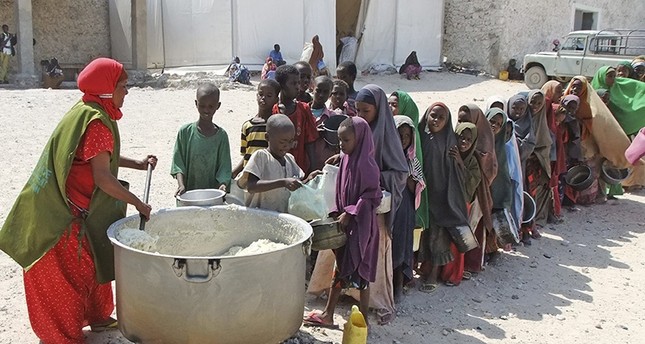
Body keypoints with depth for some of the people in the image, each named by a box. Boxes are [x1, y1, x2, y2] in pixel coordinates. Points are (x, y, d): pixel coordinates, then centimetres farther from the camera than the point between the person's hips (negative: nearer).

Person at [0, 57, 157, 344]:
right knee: (69, 274, 5)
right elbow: (103, 177, -25)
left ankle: (97, 317, 38)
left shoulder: (86, 112, 7)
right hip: (65, 215, -10)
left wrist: (138, 164, 12)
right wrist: (138, 204, -17)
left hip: (76, 208, 10)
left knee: (94, 262, 21)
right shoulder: (97, 122, -24)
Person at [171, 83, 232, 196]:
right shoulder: (185, 131, -1)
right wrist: (181, 185, -16)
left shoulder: (221, 135, 0)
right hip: (188, 192, 0)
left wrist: (223, 184, -19)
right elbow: (178, 163, -2)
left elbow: (224, 167, -2)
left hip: (213, 192, 0)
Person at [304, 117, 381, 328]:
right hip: (344, 223, 8)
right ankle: (328, 315, 24)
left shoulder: (366, 164, -18)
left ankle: (363, 319, 17)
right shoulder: (346, 159, 5)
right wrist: (339, 213, 5)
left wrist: (350, 213, -19)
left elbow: (372, 196, -18)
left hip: (361, 224, -8)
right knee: (340, 268, 15)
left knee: (360, 271, 4)